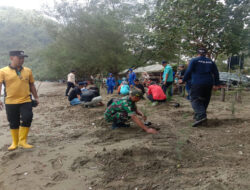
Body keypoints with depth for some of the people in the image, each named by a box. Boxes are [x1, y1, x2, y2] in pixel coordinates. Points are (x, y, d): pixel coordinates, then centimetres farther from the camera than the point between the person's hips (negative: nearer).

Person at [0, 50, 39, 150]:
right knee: (13, 123, 10)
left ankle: (22, 141, 11)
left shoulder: (28, 70, 6)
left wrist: (36, 97, 15)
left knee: (27, 119, -8)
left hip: (26, 101, 1)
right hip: (10, 102, -1)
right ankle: (15, 142, 28)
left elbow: (32, 85, 14)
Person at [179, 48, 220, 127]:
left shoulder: (194, 60, 2)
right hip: (208, 84, 5)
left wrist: (183, 80, 3)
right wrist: (216, 84, 18)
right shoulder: (211, 62, 16)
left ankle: (201, 115, -28)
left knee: (195, 100, -8)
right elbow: (216, 73, 15)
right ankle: (198, 116, 19)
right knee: (204, 100, 14)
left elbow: (189, 71, -6)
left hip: (197, 83, -5)